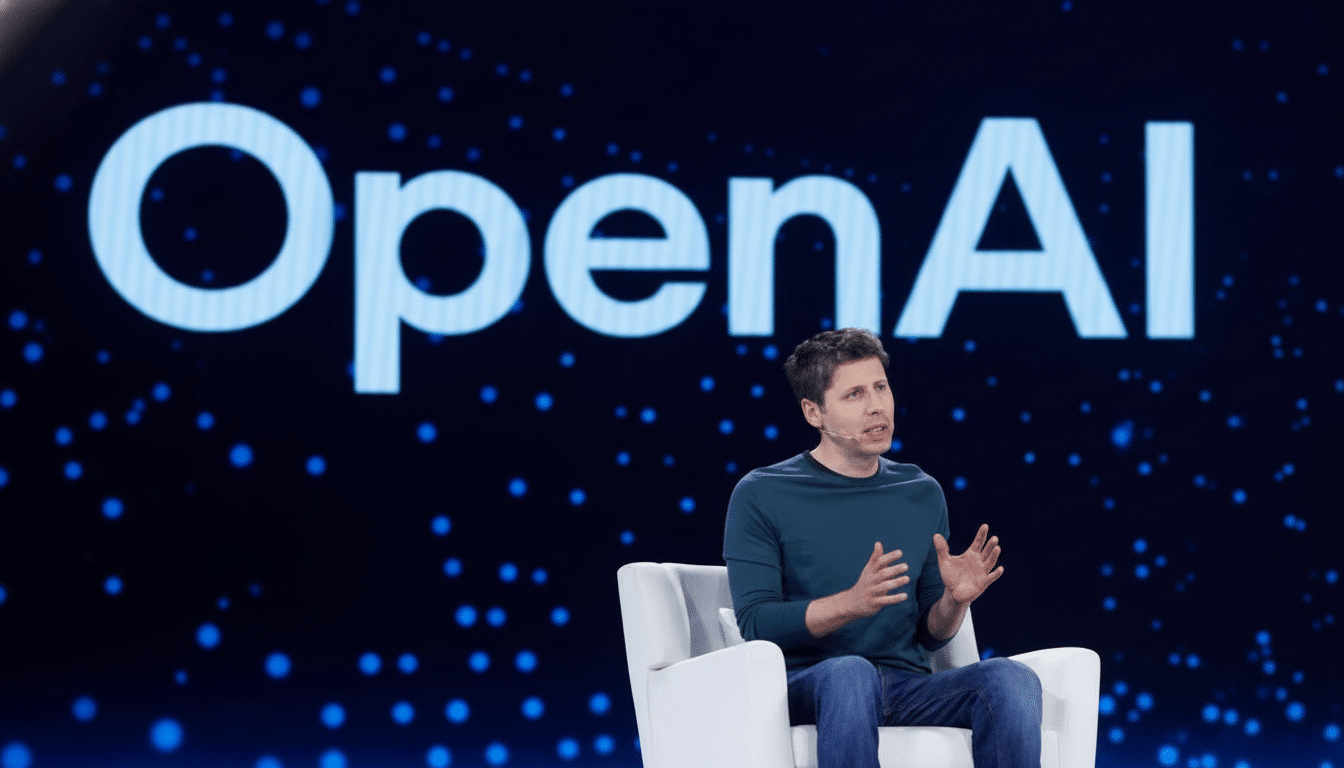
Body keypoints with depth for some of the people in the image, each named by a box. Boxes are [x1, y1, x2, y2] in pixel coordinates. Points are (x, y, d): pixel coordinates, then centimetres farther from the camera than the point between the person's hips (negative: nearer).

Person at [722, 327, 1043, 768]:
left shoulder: (923, 495, 16)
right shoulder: (761, 496, 3)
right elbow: (755, 623, -7)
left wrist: (954, 601, -6)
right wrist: (854, 603, -22)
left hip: (908, 687, 4)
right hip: (804, 688, -4)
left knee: (1014, 679, -26)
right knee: (848, 673, -40)